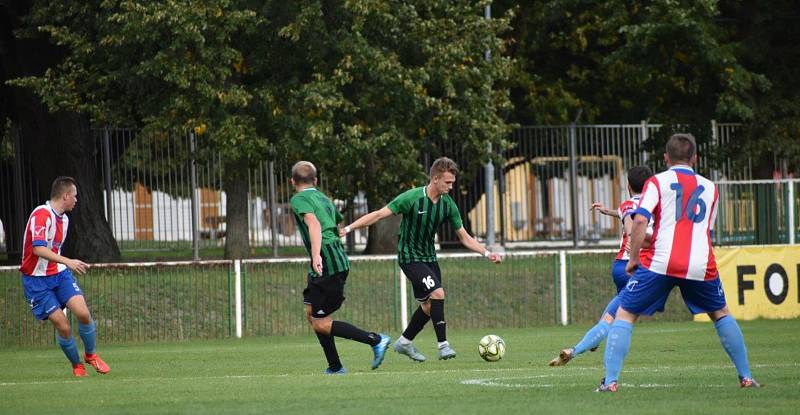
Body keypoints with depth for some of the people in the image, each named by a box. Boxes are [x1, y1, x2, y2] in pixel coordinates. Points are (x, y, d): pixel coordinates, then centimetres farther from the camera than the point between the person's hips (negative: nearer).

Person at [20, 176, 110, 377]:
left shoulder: (63, 218, 10)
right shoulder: (41, 215, -19)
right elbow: (38, 249, -31)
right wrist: (67, 261, -38)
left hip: (59, 273, 7)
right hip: (37, 279, -7)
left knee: (83, 313, -13)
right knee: (63, 326, -11)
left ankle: (90, 355, 10)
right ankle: (77, 365, 11)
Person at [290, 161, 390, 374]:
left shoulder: (299, 199, -4)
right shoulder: (324, 199, 22)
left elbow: (314, 223, -22)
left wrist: (316, 255, -36)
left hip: (327, 263, -9)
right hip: (340, 260, 9)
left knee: (320, 324, -5)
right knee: (311, 313, 16)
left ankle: (376, 340, -11)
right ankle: (335, 367, 14)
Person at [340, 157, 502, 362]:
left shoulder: (448, 204, -3)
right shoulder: (412, 198, -20)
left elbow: (464, 237, 5)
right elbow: (379, 215, -16)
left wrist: (487, 253, -6)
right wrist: (348, 229, -20)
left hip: (429, 257, 7)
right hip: (410, 258, -7)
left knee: (428, 304, 8)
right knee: (437, 293, -22)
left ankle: (404, 342, 28)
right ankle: (443, 345, -16)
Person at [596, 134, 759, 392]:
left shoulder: (657, 182, 7)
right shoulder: (710, 187, 19)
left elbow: (639, 220, -6)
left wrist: (633, 259, 0)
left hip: (660, 262, -3)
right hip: (701, 264, 3)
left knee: (625, 315, 7)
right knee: (721, 314, 25)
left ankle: (610, 380, -7)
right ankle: (746, 377, 22)